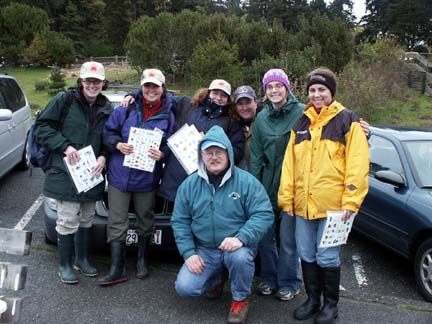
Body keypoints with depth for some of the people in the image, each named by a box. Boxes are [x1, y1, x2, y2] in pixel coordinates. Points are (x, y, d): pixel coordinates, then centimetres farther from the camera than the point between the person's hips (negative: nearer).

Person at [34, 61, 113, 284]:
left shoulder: (106, 108, 6)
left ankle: (82, 259, 34)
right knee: (68, 220, -1)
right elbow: (41, 126, -6)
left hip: (92, 173, 5)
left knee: (86, 219, 16)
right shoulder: (64, 100, -6)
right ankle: (65, 265, 17)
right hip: (65, 173, -4)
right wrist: (65, 146, -17)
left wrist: (103, 157, -6)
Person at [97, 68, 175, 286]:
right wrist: (118, 144, -15)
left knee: (145, 220, 15)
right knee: (117, 222, 1)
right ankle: (117, 270, 9)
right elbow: (108, 131, 4)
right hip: (119, 175, 0)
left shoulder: (168, 115, 0)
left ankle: (142, 261, 35)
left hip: (147, 178, 0)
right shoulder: (127, 108, 0)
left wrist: (162, 153, -17)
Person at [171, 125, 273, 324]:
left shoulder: (246, 182, -10)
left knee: (240, 256, -36)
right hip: (203, 250, 3)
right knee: (185, 288, -13)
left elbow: (263, 215, -16)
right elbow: (180, 221, 3)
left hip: (237, 246, -3)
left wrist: (241, 238, -30)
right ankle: (214, 280, 23)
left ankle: (240, 300, -4)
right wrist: (189, 253, -8)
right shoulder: (189, 185, 0)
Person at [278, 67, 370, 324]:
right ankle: (312, 300, 30)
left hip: (333, 204, -5)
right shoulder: (301, 124, 13)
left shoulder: (347, 121, -2)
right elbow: (289, 163, 11)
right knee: (307, 255, 13)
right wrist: (286, 197, 7)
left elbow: (357, 164, -9)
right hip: (303, 205, 5)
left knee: (327, 257, 3)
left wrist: (351, 201, -14)